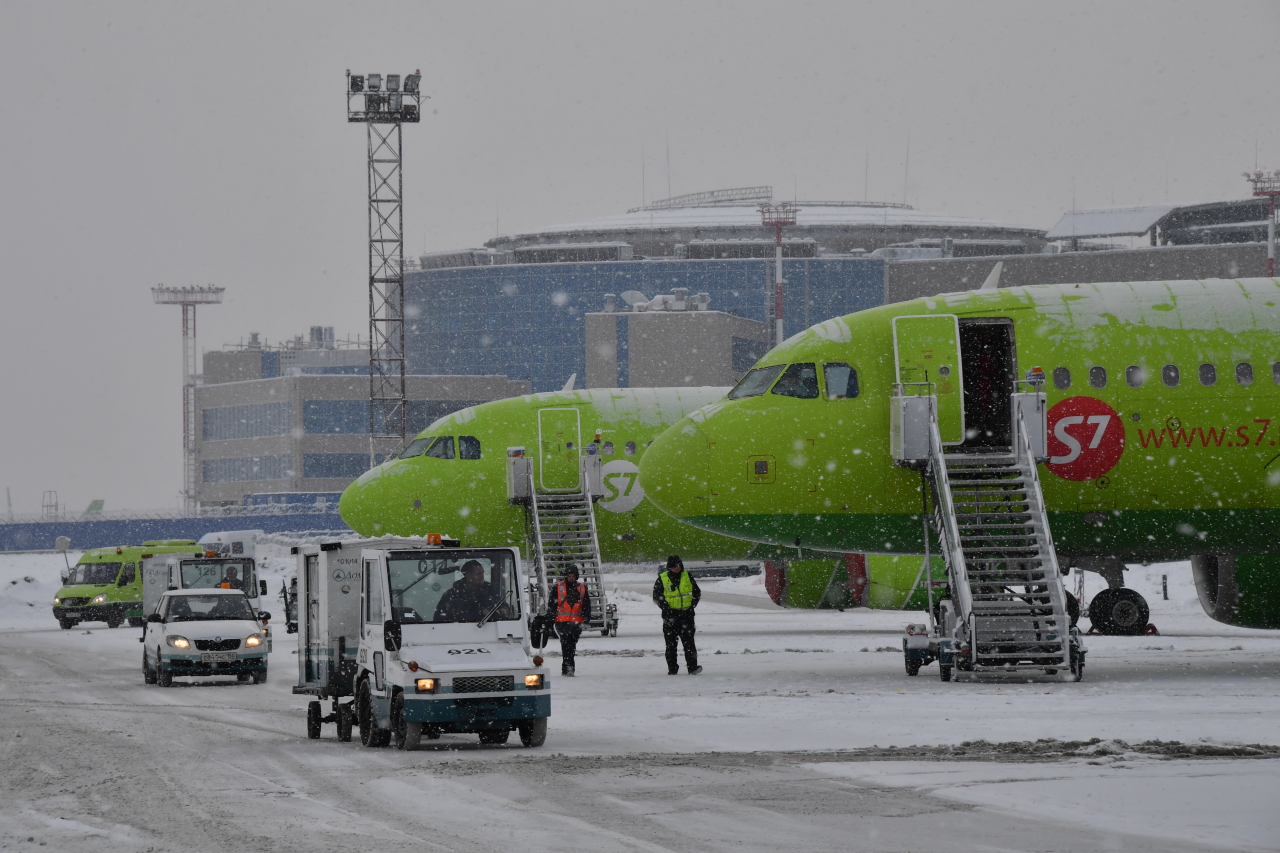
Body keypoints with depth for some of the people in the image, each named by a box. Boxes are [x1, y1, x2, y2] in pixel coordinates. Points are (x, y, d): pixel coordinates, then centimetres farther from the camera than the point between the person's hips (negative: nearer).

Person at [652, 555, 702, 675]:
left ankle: (692, 666, -10)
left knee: (688, 641, -7)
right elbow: (656, 597, 1)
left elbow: (697, 592, 13)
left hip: (686, 614, 0)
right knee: (671, 643, 4)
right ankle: (672, 668, 10)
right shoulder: (662, 579, 1)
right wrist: (666, 608, -10)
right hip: (670, 615, 0)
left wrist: (691, 606, 1)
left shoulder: (688, 577, 6)